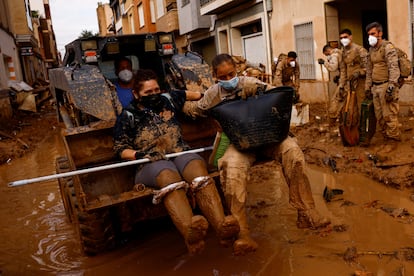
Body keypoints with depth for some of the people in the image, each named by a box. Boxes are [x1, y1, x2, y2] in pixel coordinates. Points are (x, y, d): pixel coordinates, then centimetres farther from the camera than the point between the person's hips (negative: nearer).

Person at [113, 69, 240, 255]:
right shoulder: (128, 116, 10)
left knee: (198, 167, -34)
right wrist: (139, 154, -12)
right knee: (169, 177, -40)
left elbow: (185, 95, 42)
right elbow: (121, 148, 6)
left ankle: (222, 227, -54)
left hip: (181, 155, 3)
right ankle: (190, 234, -66)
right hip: (151, 164, -3)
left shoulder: (167, 101, 21)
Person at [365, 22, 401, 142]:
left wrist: (391, 87, -24)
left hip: (386, 86, -8)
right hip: (375, 87, 8)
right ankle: (386, 138, 23)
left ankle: (394, 140, 3)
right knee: (379, 116, 12)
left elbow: (394, 68, -16)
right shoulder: (371, 49, 17)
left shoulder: (388, 47, -8)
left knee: (389, 115, -6)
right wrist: (368, 87, 19)